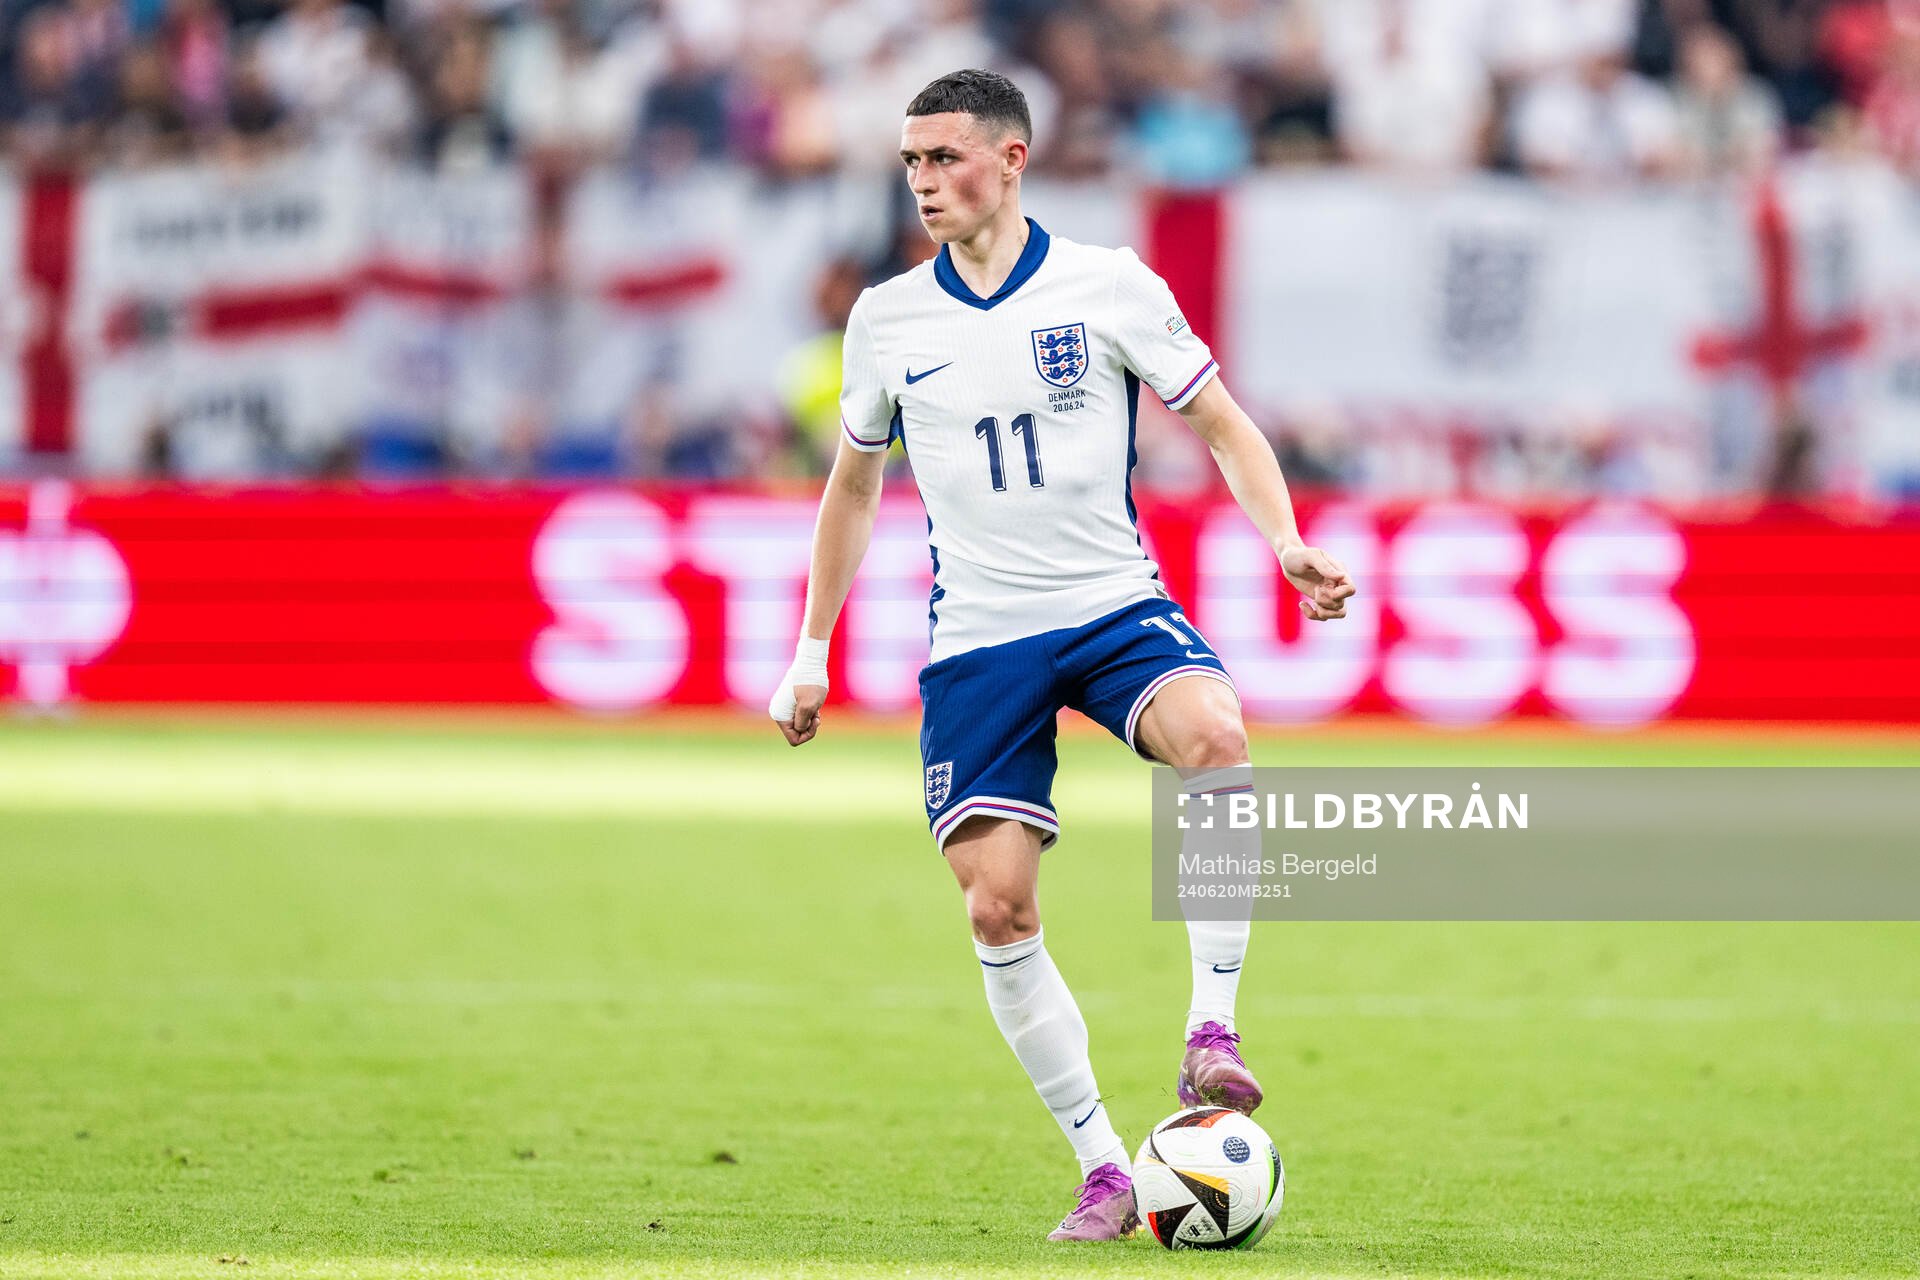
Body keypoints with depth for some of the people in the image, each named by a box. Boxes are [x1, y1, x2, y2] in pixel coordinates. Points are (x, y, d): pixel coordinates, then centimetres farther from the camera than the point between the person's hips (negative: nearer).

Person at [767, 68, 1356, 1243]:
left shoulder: (1109, 286, -2)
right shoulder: (887, 320, 6)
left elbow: (1223, 425, 3)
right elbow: (854, 485, 20)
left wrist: (1286, 541, -13)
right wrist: (812, 648, 19)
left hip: (1115, 606, -2)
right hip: (978, 640, 2)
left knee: (1214, 733, -34)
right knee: (997, 910, -6)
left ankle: (1213, 1032, -26)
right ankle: (1104, 1169, 4)